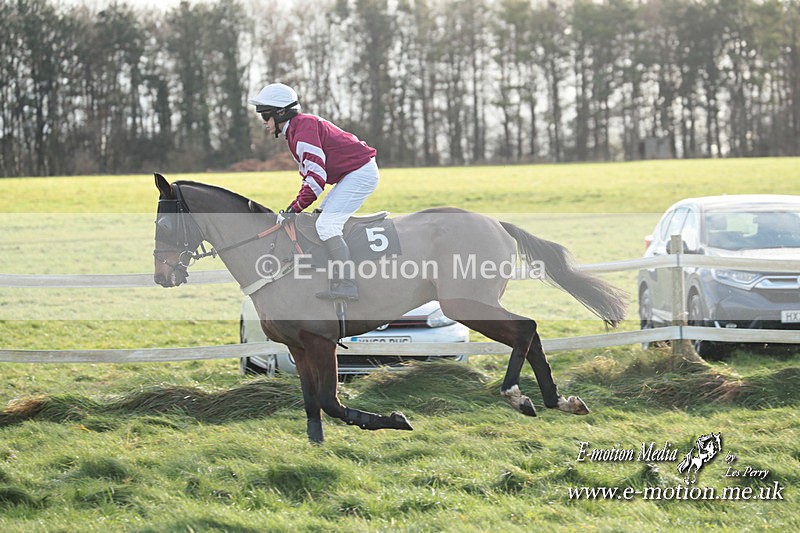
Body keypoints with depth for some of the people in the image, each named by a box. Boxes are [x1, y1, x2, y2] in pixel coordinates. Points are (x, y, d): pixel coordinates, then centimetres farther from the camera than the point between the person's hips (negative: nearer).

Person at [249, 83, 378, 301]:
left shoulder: (303, 129, -18)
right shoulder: (297, 128, 16)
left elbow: (316, 177, -24)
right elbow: (310, 174, 20)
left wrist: (295, 208, -20)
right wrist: (296, 207, 12)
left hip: (360, 173, -11)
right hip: (354, 173, 11)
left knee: (327, 224, -17)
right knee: (324, 217, 16)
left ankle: (345, 284, -24)